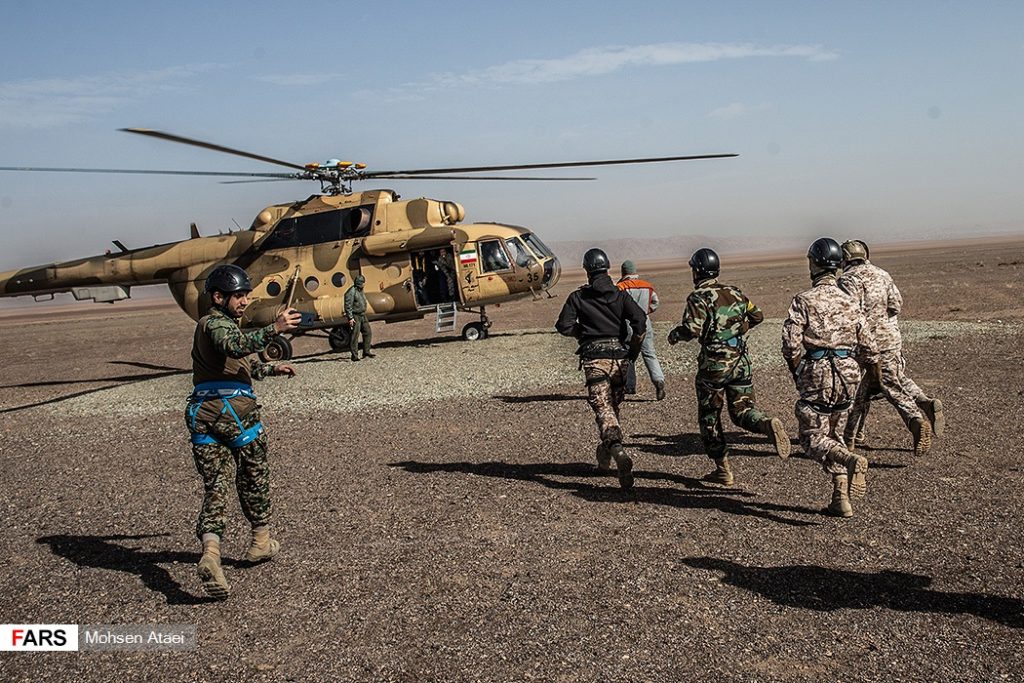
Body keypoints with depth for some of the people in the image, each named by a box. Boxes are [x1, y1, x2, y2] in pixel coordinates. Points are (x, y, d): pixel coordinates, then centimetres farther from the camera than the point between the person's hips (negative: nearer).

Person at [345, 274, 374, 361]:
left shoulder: (360, 291, 15)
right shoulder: (351, 292, -15)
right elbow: (348, 306, -19)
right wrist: (350, 318, -23)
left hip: (362, 316, 9)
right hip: (355, 316, -9)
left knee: (368, 333, 8)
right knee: (354, 336, -5)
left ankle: (366, 352, 16)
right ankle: (354, 356, -2)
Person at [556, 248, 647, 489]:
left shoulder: (578, 297, 1)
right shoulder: (620, 295, 6)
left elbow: (563, 326, -3)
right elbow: (640, 320, -7)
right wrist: (634, 349, 4)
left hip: (593, 358, -3)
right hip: (618, 356, 3)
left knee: (603, 408, -9)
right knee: (613, 405, 18)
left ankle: (618, 452, -33)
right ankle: (604, 458, 31)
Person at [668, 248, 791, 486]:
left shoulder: (698, 297, -10)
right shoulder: (735, 292, 10)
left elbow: (692, 329, -22)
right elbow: (757, 315, 19)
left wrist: (675, 335, -3)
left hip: (714, 365, -5)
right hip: (742, 362, 5)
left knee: (709, 417, 10)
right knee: (743, 410, 10)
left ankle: (723, 470, 14)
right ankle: (768, 424, -24)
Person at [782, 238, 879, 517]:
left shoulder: (804, 300, -6)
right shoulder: (849, 302, 9)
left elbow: (791, 345, -13)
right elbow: (869, 348, 9)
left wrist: (798, 375, 4)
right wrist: (876, 379, 23)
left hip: (817, 374, -5)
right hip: (847, 375, 5)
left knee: (813, 438, 1)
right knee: (833, 436, 17)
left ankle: (852, 462, -28)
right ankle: (841, 499, 12)